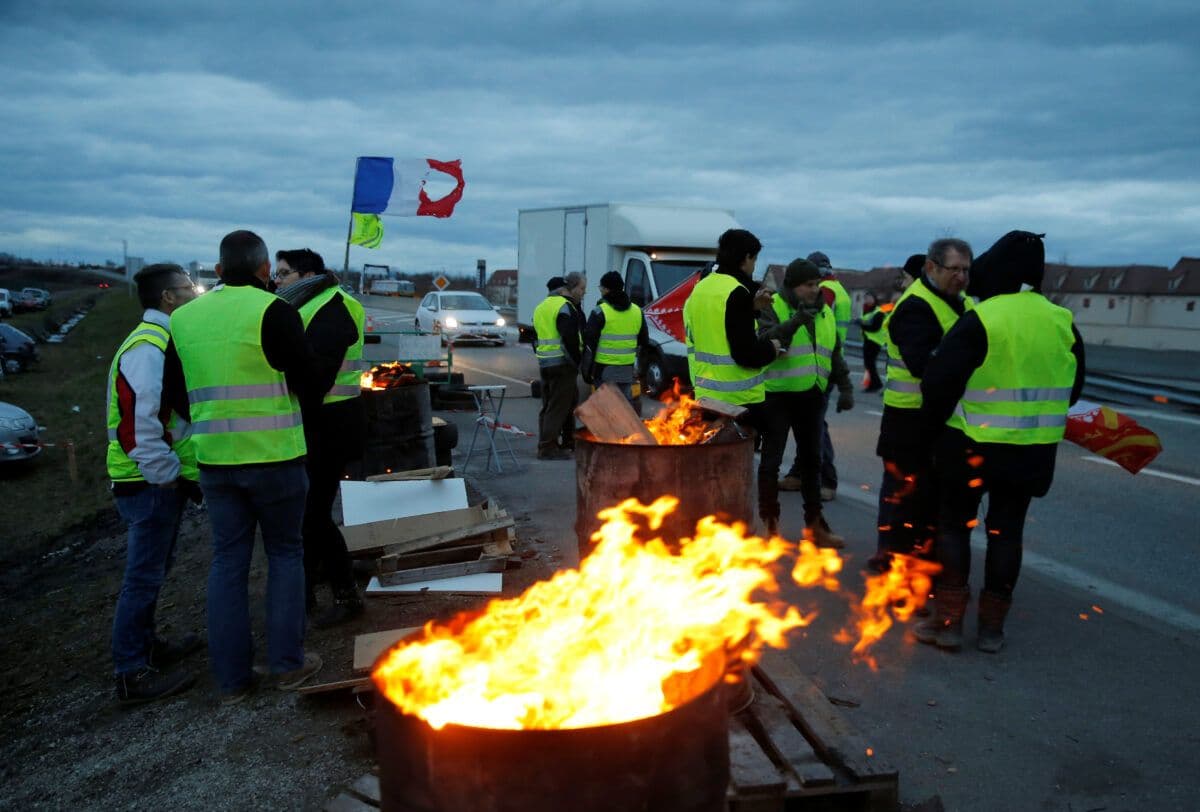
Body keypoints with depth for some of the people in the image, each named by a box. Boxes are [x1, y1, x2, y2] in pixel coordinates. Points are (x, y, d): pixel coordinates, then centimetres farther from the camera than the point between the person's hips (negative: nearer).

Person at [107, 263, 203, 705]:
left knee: (153, 569, 20)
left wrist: (178, 472, 15)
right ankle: (132, 675, 6)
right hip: (150, 482, -10)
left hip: (163, 479, 10)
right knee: (144, 576, -3)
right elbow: (139, 422, -28)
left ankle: (147, 646, 34)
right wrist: (167, 475, -21)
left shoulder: (161, 341, 15)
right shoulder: (148, 347, -19)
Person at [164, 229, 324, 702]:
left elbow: (177, 397, 14)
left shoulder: (183, 318, 7)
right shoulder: (273, 311, -11)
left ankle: (231, 678, 18)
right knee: (285, 553, 11)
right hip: (274, 457, -4)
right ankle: (287, 663, 16)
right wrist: (319, 386, 15)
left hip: (213, 460, 4)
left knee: (227, 560, 12)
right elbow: (310, 385, -8)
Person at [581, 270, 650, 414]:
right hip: (627, 369, 5)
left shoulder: (600, 312, -10)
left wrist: (586, 369, -5)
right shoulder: (637, 311, 8)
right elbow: (644, 342, 16)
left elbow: (589, 343, -11)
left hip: (605, 369, -5)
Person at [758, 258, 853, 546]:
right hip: (778, 395, -6)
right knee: (771, 459, 1)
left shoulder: (824, 313, 13)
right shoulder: (773, 308, -7)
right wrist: (793, 323, -33)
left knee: (811, 458, 13)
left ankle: (815, 523, 23)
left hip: (811, 396, 6)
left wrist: (845, 387, 12)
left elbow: (835, 355, 19)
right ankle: (769, 522, 12)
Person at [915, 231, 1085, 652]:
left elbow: (939, 381, -16)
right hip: (1033, 450, 5)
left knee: (954, 524, 8)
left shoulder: (980, 320, -16)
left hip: (974, 445, -4)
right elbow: (1071, 388, 13)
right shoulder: (1063, 322, 2)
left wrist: (935, 423, 2)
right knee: (1007, 530, 13)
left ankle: (949, 621, 8)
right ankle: (992, 626, 18)